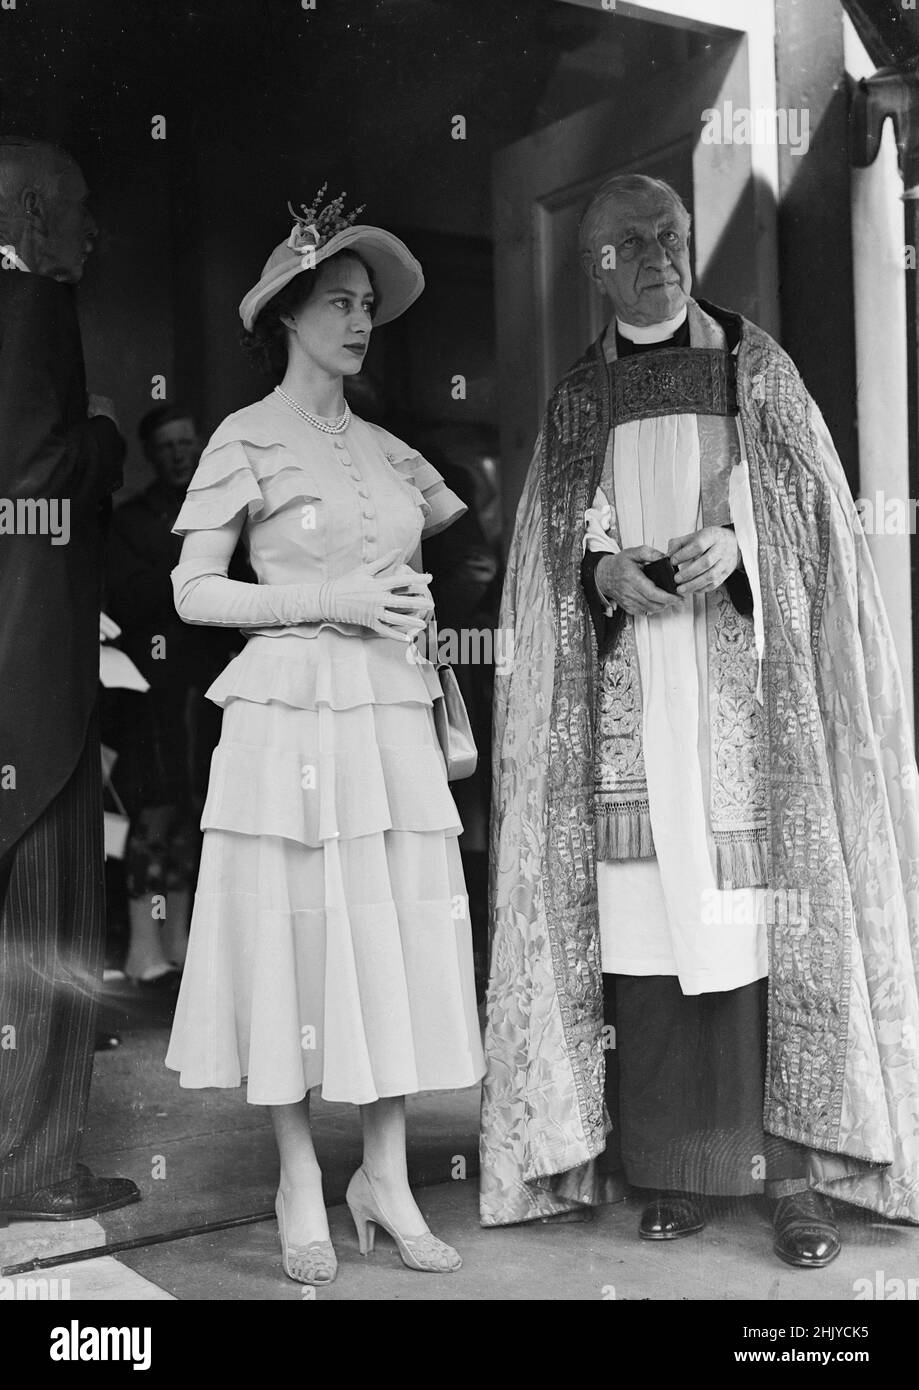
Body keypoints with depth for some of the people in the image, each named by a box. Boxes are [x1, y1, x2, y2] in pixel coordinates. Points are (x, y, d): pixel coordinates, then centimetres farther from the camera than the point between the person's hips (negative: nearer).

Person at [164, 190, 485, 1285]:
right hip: (291, 712, -5)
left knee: (402, 937, 4)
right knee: (299, 934, 0)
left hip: (393, 714, 5)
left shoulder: (386, 450, 15)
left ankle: (385, 1177, 17)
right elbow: (193, 592, -3)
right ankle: (300, 1185, 15)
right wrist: (329, 600, -11)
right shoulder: (248, 439, 1)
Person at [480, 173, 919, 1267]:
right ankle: (667, 1165, 5)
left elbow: (809, 505, 5)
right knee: (643, 910, -3)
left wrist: (732, 543, -14)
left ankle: (794, 1161, 0)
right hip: (627, 678, 2)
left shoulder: (752, 363, 10)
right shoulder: (577, 396, 15)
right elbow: (554, 537, 12)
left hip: (743, 668, -1)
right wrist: (604, 569, -9)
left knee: (763, 900, -7)